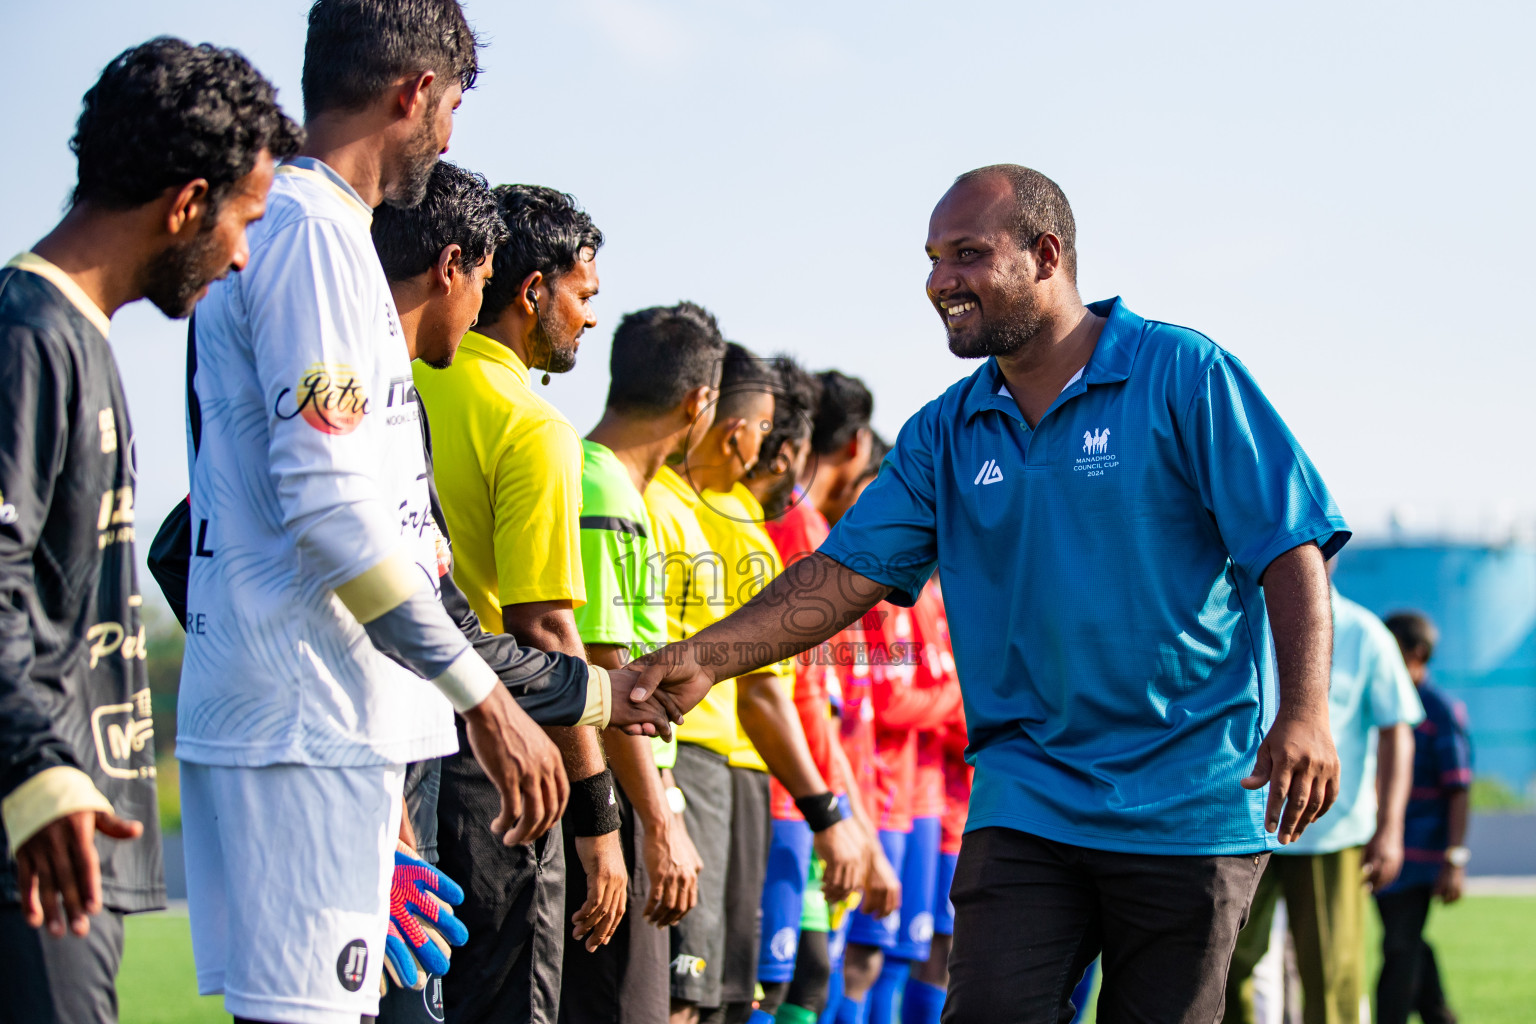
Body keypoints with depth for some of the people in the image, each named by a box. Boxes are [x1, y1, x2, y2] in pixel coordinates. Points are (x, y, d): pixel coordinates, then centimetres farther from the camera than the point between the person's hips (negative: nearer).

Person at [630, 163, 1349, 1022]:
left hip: (1191, 807, -3)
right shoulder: (947, 434, 10)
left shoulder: (1184, 376, -4)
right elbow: (848, 572, 5)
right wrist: (709, 658, -9)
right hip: (1026, 799, 4)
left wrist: (1304, 711, -21)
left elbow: (1291, 548, -9)